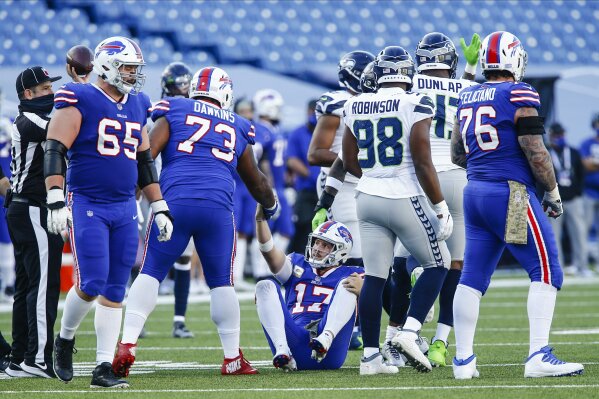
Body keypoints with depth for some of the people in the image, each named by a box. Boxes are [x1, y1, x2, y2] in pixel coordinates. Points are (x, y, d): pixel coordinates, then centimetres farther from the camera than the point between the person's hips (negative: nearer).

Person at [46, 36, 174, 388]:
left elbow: (145, 162, 22)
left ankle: (104, 368, 5)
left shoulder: (137, 107, 14)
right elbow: (55, 151, -11)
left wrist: (160, 208, 18)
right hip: (87, 205, -6)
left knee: (115, 290, 3)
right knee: (92, 283, -13)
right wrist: (56, 201, -19)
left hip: (125, 209, 6)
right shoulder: (80, 100, -6)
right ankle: (65, 339, 14)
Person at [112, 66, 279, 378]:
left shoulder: (174, 112, 14)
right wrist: (270, 206, 53)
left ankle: (127, 343, -12)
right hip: (218, 208, 1)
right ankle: (232, 359, 15)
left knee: (150, 273, 2)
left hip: (176, 201, -1)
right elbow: (255, 180, 35)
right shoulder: (237, 128, 22)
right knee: (221, 283, 11)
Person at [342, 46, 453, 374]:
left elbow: (349, 163, 12)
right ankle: (409, 332, -5)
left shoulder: (356, 107, 5)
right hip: (406, 199, -5)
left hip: (368, 199, 5)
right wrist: (441, 207, -6)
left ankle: (370, 356, 7)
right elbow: (423, 163, -13)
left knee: (374, 277, 8)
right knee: (437, 264, 12)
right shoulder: (415, 106, -11)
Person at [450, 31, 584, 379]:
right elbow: (536, 153, -12)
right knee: (546, 271, -2)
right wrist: (553, 192, -1)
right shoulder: (519, 96, -10)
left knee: (473, 277, 8)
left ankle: (463, 360, 8)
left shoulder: (467, 98, 12)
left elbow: (457, 154, 19)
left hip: (475, 192, 7)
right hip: (511, 194, -7)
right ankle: (539, 357, -11)